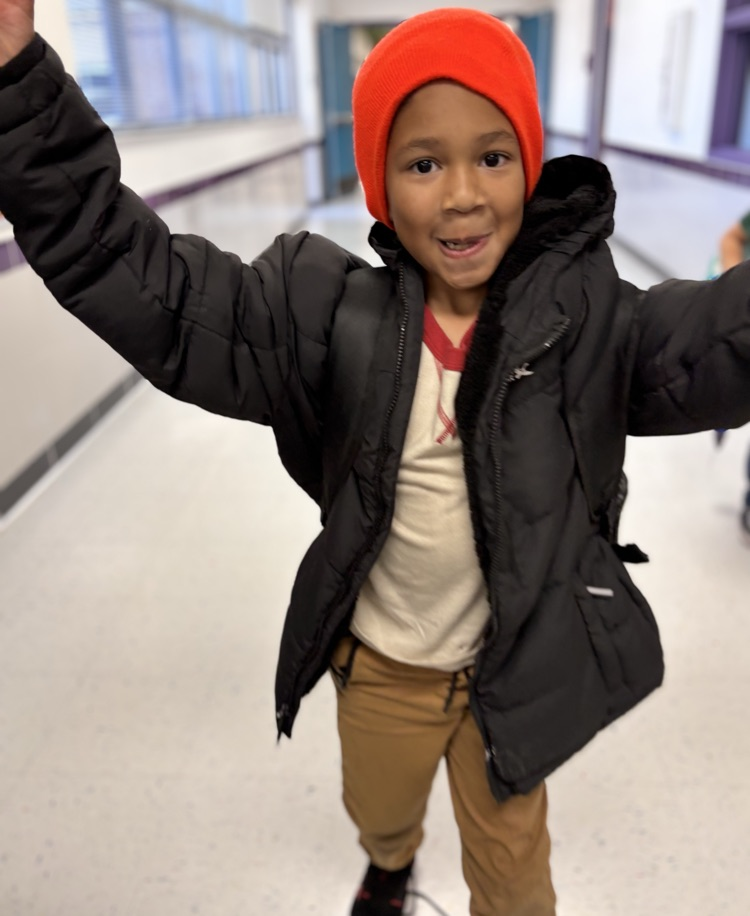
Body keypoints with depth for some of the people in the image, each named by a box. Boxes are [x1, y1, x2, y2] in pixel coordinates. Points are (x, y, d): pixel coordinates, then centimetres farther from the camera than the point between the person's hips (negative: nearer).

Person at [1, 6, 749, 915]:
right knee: (378, 811, 33)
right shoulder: (335, 314, -17)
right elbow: (148, 289, -22)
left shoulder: (585, 314, -16)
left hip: (515, 669, -1)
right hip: (378, 665, 2)